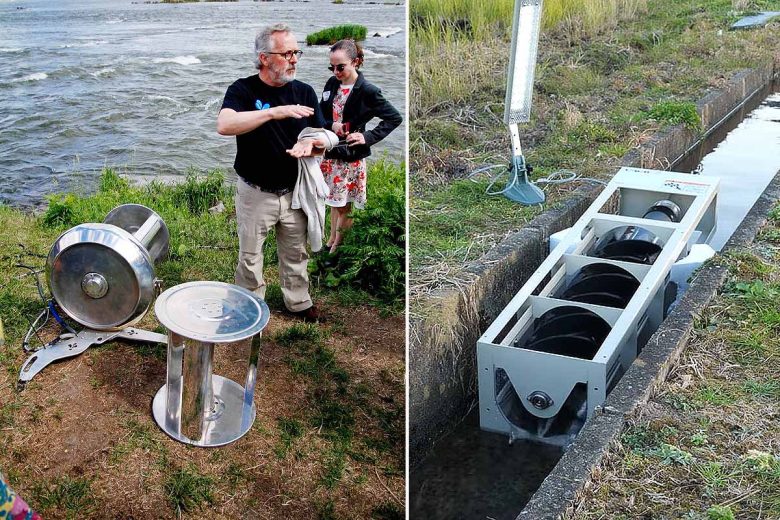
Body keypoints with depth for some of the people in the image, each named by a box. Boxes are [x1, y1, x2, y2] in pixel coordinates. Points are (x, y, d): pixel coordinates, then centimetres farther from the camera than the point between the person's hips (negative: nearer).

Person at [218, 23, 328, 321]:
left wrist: (311, 143, -19)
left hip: (294, 193, 3)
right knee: (250, 257, 11)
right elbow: (224, 125, -30)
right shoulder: (243, 90, -11)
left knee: (296, 254, 17)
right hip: (255, 194, -3)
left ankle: (299, 302, 36)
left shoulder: (304, 92, 1)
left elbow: (324, 139, 6)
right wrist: (274, 112, -39)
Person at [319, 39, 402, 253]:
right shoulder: (332, 84, 1)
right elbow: (321, 115, 10)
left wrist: (368, 137, -19)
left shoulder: (367, 91, -17)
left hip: (352, 157, -6)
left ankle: (338, 246, 16)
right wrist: (331, 125, -13)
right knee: (334, 201, 18)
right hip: (332, 153, 6)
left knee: (344, 206, 4)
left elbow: (395, 117, -13)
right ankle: (332, 241, 32)